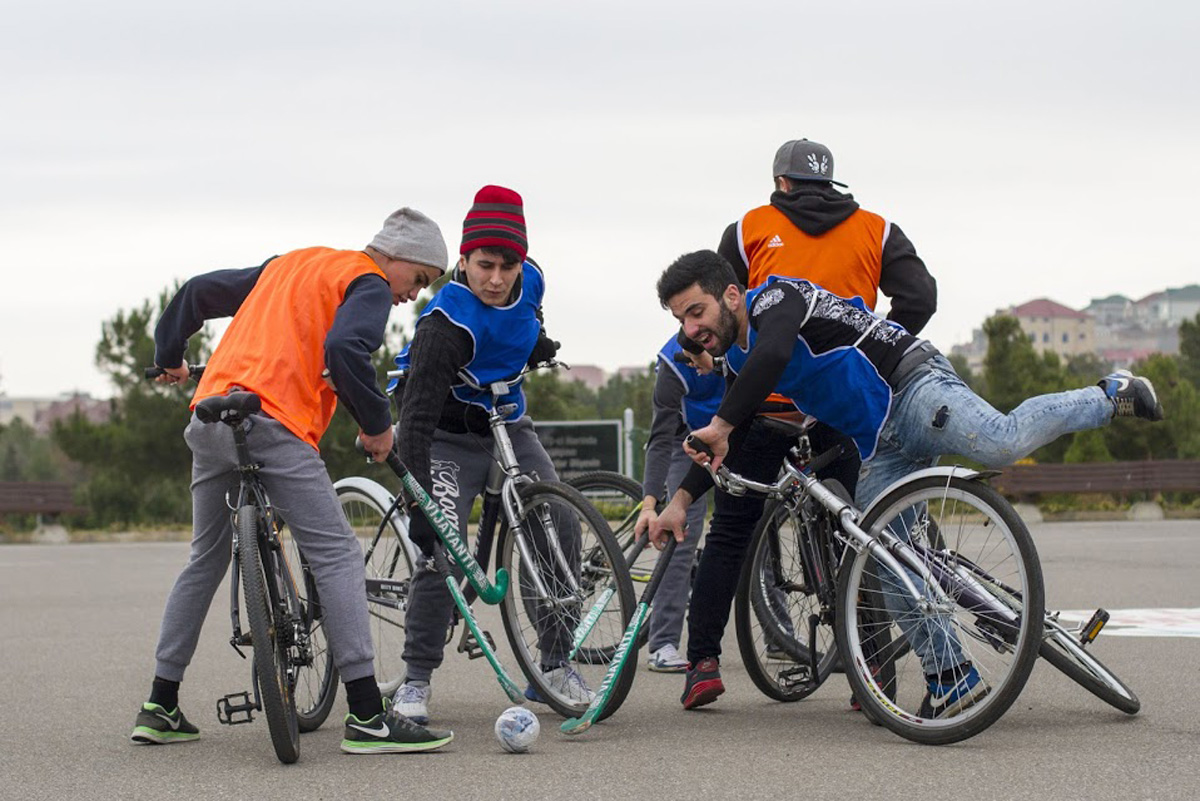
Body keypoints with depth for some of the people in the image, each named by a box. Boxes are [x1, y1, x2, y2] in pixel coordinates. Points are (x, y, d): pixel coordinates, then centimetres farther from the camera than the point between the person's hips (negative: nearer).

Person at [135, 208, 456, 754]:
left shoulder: (288, 264, 29)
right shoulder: (369, 284, 4)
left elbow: (200, 292, 33)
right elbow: (344, 349, -17)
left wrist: (169, 357, 47)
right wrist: (377, 423, -6)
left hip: (208, 417, 8)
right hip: (273, 423, -8)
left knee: (206, 561, 20)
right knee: (337, 558, -8)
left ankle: (159, 708, 24)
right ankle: (367, 718, -15)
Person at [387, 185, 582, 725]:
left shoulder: (529, 281, -10)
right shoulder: (444, 324, -30)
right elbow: (417, 417, -34)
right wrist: (418, 497, -40)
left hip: (509, 426, 6)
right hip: (451, 436, -6)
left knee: (562, 531, -3)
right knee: (442, 548, -20)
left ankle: (555, 666, 9)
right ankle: (416, 680, -9)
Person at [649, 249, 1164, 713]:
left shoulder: (775, 298, -12)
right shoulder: (738, 361, 15)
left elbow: (772, 353, -34)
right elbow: (730, 444, 26)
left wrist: (720, 425, -32)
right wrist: (681, 500, 14)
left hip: (913, 386, -9)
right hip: (882, 448, 9)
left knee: (1003, 443, -32)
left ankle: (1112, 396, -9)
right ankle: (954, 681, -1)